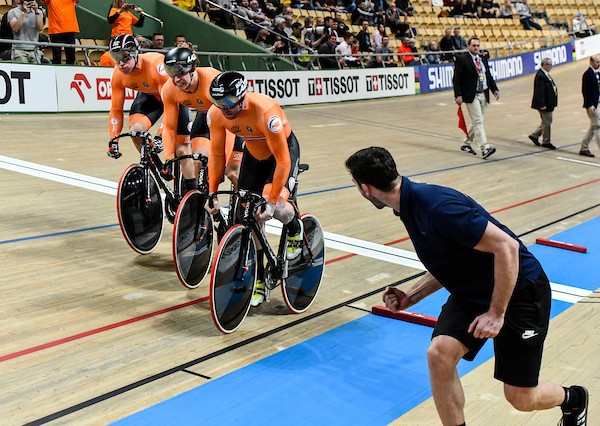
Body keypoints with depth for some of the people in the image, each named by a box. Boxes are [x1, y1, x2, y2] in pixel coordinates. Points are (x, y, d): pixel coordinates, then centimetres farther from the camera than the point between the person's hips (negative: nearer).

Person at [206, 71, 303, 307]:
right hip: (254, 153, 5)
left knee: (277, 208, -27)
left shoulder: (266, 112, -38)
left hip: (285, 150, -5)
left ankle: (295, 229, 11)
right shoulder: (216, 114, -23)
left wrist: (271, 201, -32)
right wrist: (212, 194, -12)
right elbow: (216, 155, -10)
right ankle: (258, 280, 12)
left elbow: (282, 160, -33)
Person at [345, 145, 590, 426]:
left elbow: (506, 246, -30)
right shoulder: (411, 206, 0)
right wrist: (409, 298, 1)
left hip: (518, 290, -8)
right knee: (439, 353, -17)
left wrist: (497, 313, -25)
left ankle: (572, 399, 36)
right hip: (472, 293, 8)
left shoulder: (436, 207, -30)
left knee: (521, 399, 3)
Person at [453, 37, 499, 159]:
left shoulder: (483, 58, 13)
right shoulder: (461, 59, -7)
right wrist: (458, 95, -17)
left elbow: (489, 76, 18)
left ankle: (466, 144, 27)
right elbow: (456, 79, -10)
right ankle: (485, 148, -18)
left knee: (476, 122, 14)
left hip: (484, 95, 7)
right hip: (471, 95, -7)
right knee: (478, 121, -12)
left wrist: (495, 89, 7)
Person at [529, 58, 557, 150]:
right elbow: (539, 92, -25)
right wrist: (542, 105, -26)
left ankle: (534, 135, 28)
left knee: (546, 122, 18)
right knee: (546, 122, 0)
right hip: (544, 104, -10)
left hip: (548, 104, 10)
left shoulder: (545, 74, 11)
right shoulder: (540, 76, -21)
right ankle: (546, 142, 11)